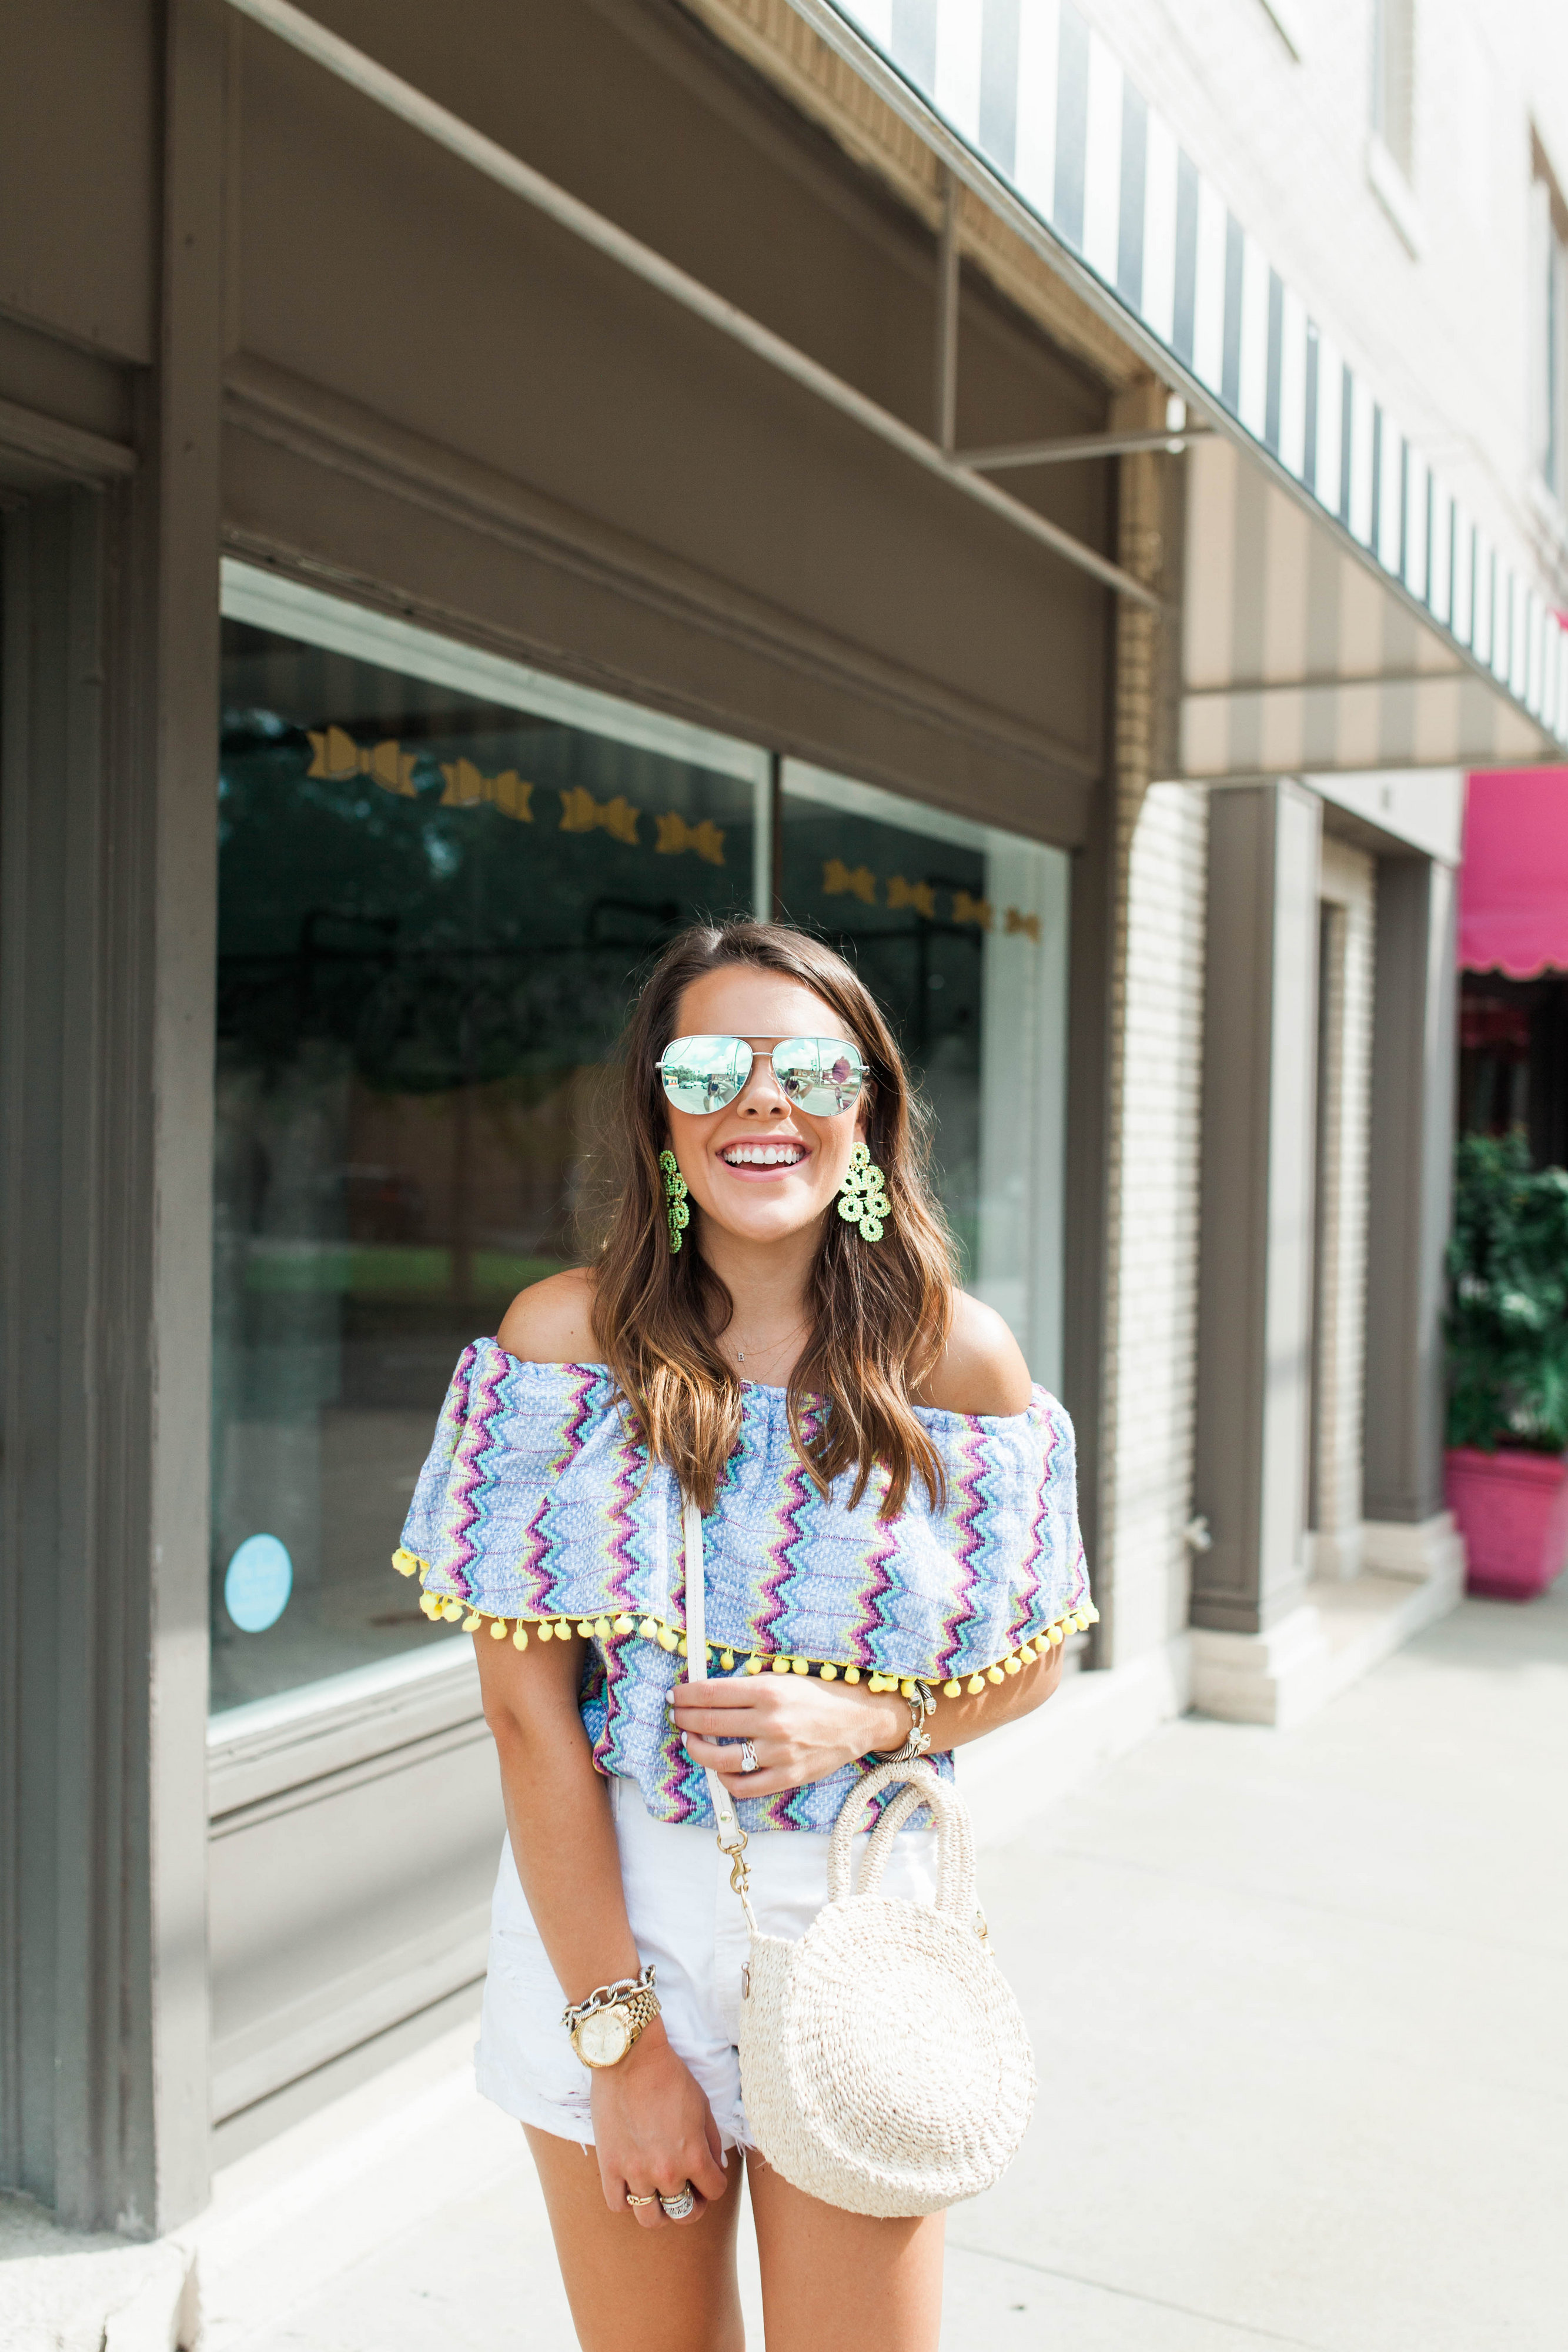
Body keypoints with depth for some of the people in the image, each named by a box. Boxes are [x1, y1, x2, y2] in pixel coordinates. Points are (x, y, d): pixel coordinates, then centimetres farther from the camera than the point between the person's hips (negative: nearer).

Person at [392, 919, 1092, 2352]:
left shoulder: (957, 1355, -6)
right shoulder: (572, 1333, -9)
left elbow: (1030, 1659, 5)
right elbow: (527, 1706, -10)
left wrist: (869, 1717, -16)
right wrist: (618, 2035, -11)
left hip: (853, 1914, 0)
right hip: (603, 1908, 0)